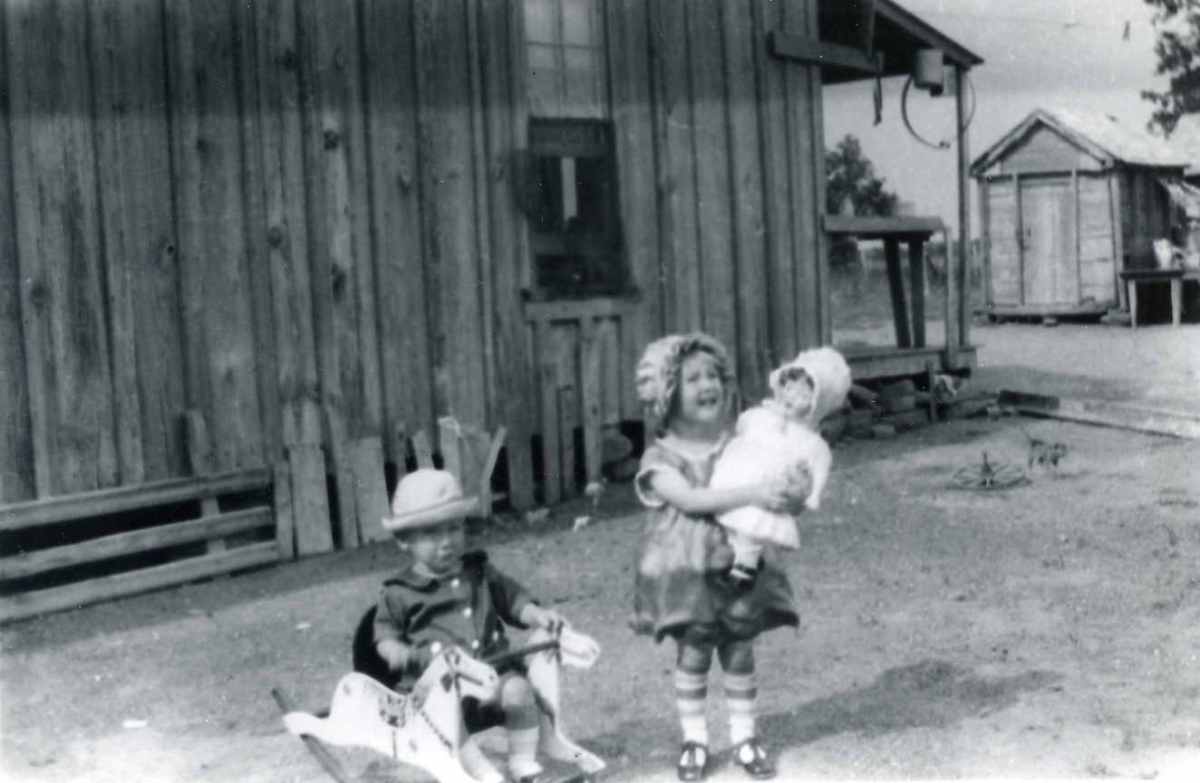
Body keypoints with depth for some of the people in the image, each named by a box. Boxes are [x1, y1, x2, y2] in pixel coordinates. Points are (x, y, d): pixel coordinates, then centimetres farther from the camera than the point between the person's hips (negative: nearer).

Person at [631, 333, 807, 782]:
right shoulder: (660, 458, -10)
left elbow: (771, 483, 1)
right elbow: (691, 499, -25)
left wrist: (792, 496, -24)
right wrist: (751, 495, -34)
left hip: (737, 564, 3)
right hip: (685, 570, -2)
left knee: (740, 651, 7)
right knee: (693, 653, 2)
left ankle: (744, 736, 21)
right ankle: (694, 740, 17)